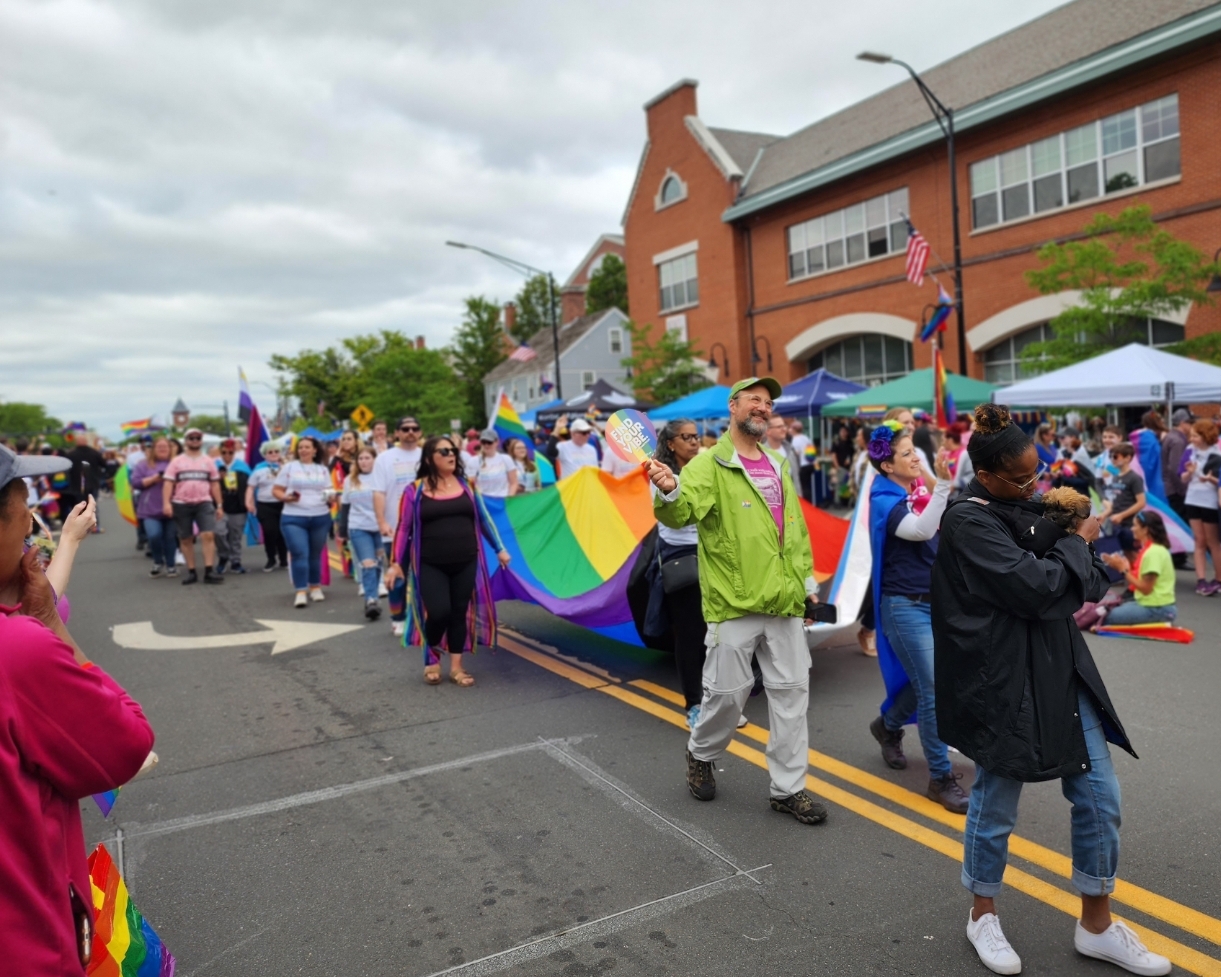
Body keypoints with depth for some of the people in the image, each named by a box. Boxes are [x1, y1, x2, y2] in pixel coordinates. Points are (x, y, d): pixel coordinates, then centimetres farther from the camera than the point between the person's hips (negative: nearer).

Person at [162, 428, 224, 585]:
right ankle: (191, 572, 14)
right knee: (185, 539, 6)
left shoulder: (208, 461, 11)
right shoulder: (176, 461, 6)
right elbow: (168, 483, -1)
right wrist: (166, 503, -13)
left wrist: (219, 504, 7)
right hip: (181, 504, 0)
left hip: (204, 503, 0)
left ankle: (209, 571, -14)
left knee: (208, 535, -14)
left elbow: (215, 484, 12)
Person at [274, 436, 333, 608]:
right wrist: (287, 498, -17)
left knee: (315, 555, 10)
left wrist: (331, 499, -8)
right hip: (293, 518, -2)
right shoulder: (289, 467, 4)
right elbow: (276, 490, 3)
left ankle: (316, 588, 23)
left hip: (320, 517, 2)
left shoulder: (322, 470, 12)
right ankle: (300, 592, -8)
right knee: (299, 554, -10)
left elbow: (329, 492, 14)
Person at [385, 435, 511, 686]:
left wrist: (499, 549, 12)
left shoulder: (466, 484, 6)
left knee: (459, 613, 6)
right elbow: (404, 528, 0)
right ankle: (432, 658, 17)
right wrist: (396, 563, -3)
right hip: (431, 565, -3)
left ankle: (456, 667, 19)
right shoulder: (415, 490, -3)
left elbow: (483, 518, 12)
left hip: (465, 563, 3)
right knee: (439, 612, -12)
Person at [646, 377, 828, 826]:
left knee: (791, 692, 9)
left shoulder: (777, 466, 15)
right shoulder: (709, 464, -7)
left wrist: (808, 580, 18)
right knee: (727, 692, 3)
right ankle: (700, 755, 32)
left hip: (784, 603, 6)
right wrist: (669, 491, -46)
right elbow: (681, 514, -24)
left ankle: (788, 788, 22)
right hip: (734, 603, -6)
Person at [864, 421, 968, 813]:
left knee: (924, 682, 17)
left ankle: (888, 725, 44)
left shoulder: (914, 495, 9)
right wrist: (943, 484, -37)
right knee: (935, 690, -7)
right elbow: (922, 531, -32)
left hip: (932, 601, 8)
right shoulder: (885, 501, -14)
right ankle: (941, 777, 5)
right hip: (906, 606, -8)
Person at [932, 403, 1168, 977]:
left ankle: (1096, 926, 28)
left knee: (1099, 797, 10)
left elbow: (1083, 583, 11)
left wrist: (1067, 533, -9)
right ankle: (983, 916, 30)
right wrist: (1079, 540, -7)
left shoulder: (1022, 508, 8)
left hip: (1061, 671, 8)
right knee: (996, 803, 8)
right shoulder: (968, 524, -17)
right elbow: (1037, 587, -24)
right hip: (1005, 683, -8)